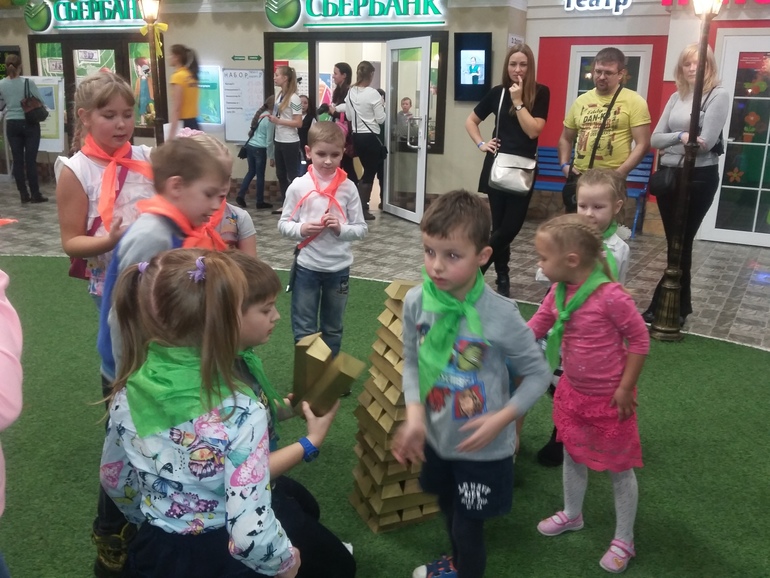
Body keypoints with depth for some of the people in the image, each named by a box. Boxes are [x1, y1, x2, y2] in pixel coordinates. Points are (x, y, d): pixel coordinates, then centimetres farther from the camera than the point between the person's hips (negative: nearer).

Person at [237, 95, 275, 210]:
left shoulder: (260, 114, 13)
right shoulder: (270, 119, -11)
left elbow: (253, 131, 15)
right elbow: (269, 141, -12)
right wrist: (271, 157, -6)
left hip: (250, 146, 7)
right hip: (260, 149, -7)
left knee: (251, 172, 17)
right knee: (260, 175, 3)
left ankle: (240, 195, 9)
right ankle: (260, 202, 11)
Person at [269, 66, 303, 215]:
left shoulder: (294, 98, -14)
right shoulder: (279, 96, 9)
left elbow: (298, 123, -17)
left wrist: (278, 121, -19)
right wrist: (272, 118, 2)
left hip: (290, 143, -8)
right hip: (279, 141, 8)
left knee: (292, 175, -1)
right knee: (281, 174, 13)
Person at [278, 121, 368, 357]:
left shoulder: (348, 188, -5)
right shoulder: (298, 186, -7)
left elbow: (361, 228, -2)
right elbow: (283, 224, 0)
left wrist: (341, 229, -20)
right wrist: (301, 229, -19)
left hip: (339, 268, 1)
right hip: (306, 267, -1)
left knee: (333, 328, 18)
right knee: (304, 330, 9)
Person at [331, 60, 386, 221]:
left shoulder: (350, 92, 4)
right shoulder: (373, 93, -14)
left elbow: (349, 116, 8)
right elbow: (380, 119, -10)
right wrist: (382, 106, 4)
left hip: (357, 136, 7)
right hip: (371, 137, -7)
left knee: (367, 172, 19)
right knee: (370, 173, 4)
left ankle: (359, 205, 22)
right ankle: (362, 209, 6)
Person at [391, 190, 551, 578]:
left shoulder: (500, 315, -26)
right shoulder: (416, 301, -16)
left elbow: (538, 374, -14)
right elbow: (411, 362, -2)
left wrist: (501, 419, -25)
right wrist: (415, 414, -16)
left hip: (483, 448, -5)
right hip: (436, 439, 5)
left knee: (468, 526, 12)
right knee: (448, 511, 29)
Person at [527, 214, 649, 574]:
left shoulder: (611, 297, -30)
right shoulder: (558, 293, -7)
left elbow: (639, 340, -20)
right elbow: (532, 330, 5)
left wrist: (625, 389, -16)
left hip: (609, 398, -7)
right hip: (573, 392, 7)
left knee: (619, 468, 11)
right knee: (573, 455, 23)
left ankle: (624, 541, 29)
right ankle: (572, 514, 47)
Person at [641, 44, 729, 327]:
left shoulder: (719, 95, -5)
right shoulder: (676, 97, 11)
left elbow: (706, 142, -15)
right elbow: (655, 138, 2)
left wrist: (672, 142, -4)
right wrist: (681, 137, -17)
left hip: (699, 178, -6)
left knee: (681, 243, 0)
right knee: (676, 243, 11)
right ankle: (679, 306, 23)